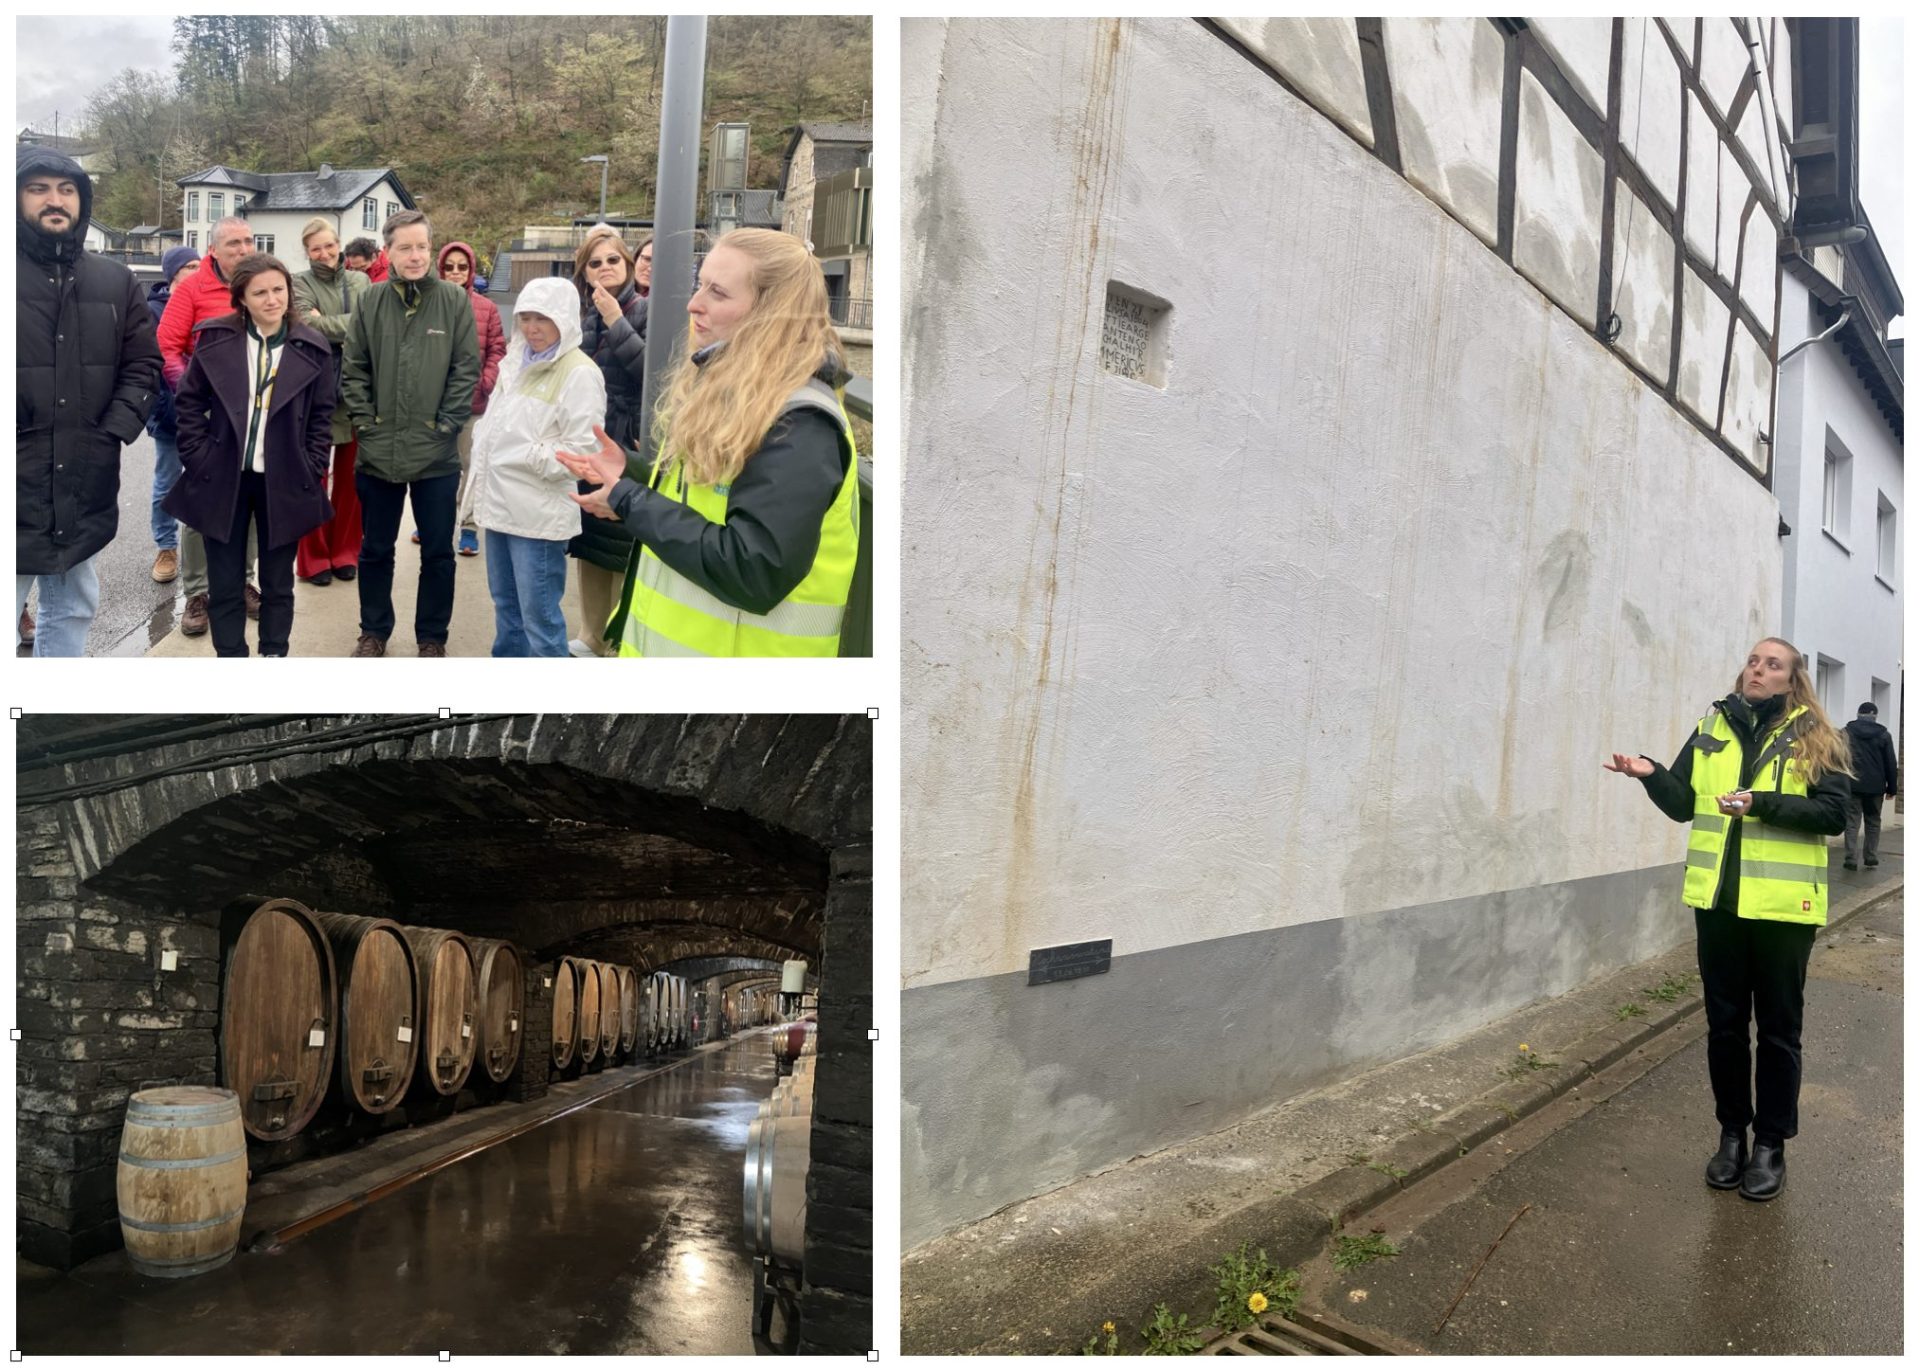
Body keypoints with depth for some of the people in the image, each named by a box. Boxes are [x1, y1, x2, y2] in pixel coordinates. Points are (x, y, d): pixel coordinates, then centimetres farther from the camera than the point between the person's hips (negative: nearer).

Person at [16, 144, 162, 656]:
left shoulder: (114, 281, 8)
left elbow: (144, 363, 10)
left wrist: (114, 431, -3)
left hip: (84, 489, 5)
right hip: (16, 490, -4)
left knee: (72, 613, 19)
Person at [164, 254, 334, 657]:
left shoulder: (312, 347, -2)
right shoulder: (215, 339, -2)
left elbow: (322, 415, 4)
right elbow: (190, 402, 4)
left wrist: (313, 470, -2)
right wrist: (197, 459, -3)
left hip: (285, 483, 0)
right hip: (223, 478, 0)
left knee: (278, 584, 11)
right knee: (225, 584, 8)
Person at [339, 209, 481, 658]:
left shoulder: (455, 300, -3)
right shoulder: (371, 302, 3)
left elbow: (467, 369, -4)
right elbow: (353, 368, 5)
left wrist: (446, 426, -8)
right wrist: (364, 421, -2)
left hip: (437, 453, -2)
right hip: (378, 451, 2)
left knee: (437, 552, 7)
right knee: (375, 549, 14)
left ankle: (432, 637, 22)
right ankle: (374, 631, 29)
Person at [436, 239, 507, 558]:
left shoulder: (487, 308, 2)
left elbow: (497, 350, 2)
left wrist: (485, 383, -11)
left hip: (473, 400, 0)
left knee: (471, 465, 5)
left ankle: (469, 527, 11)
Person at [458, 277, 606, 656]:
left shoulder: (580, 374, -13)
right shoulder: (515, 362, 14)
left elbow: (583, 451, -17)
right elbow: (490, 423, 22)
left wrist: (533, 457, -23)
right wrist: (479, 480, 15)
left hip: (539, 514, -8)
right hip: (500, 503, 9)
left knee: (539, 615, -3)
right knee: (505, 603, 20)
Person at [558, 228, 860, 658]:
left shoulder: (799, 428, -22)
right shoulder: (723, 388, 7)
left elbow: (755, 575, -29)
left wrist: (629, 503, -19)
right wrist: (631, 479, 2)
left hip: (729, 648, -9)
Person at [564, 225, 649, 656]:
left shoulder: (645, 310, -7)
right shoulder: (583, 315, 11)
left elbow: (653, 370, -22)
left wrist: (616, 322, -21)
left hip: (625, 447, -7)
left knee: (621, 550, -2)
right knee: (586, 544, 13)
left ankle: (620, 644, 9)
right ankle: (592, 637, 25)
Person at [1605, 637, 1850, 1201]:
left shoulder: (1814, 737, -2)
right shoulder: (1712, 728, 7)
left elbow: (1833, 812, -11)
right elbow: (1683, 804, 6)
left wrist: (1761, 803, -23)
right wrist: (1651, 774, -13)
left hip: (1783, 904, -3)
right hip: (1719, 900, 3)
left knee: (1777, 1027, 8)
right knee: (1724, 1021, 12)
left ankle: (1771, 1144, 20)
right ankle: (1732, 1133, 25)